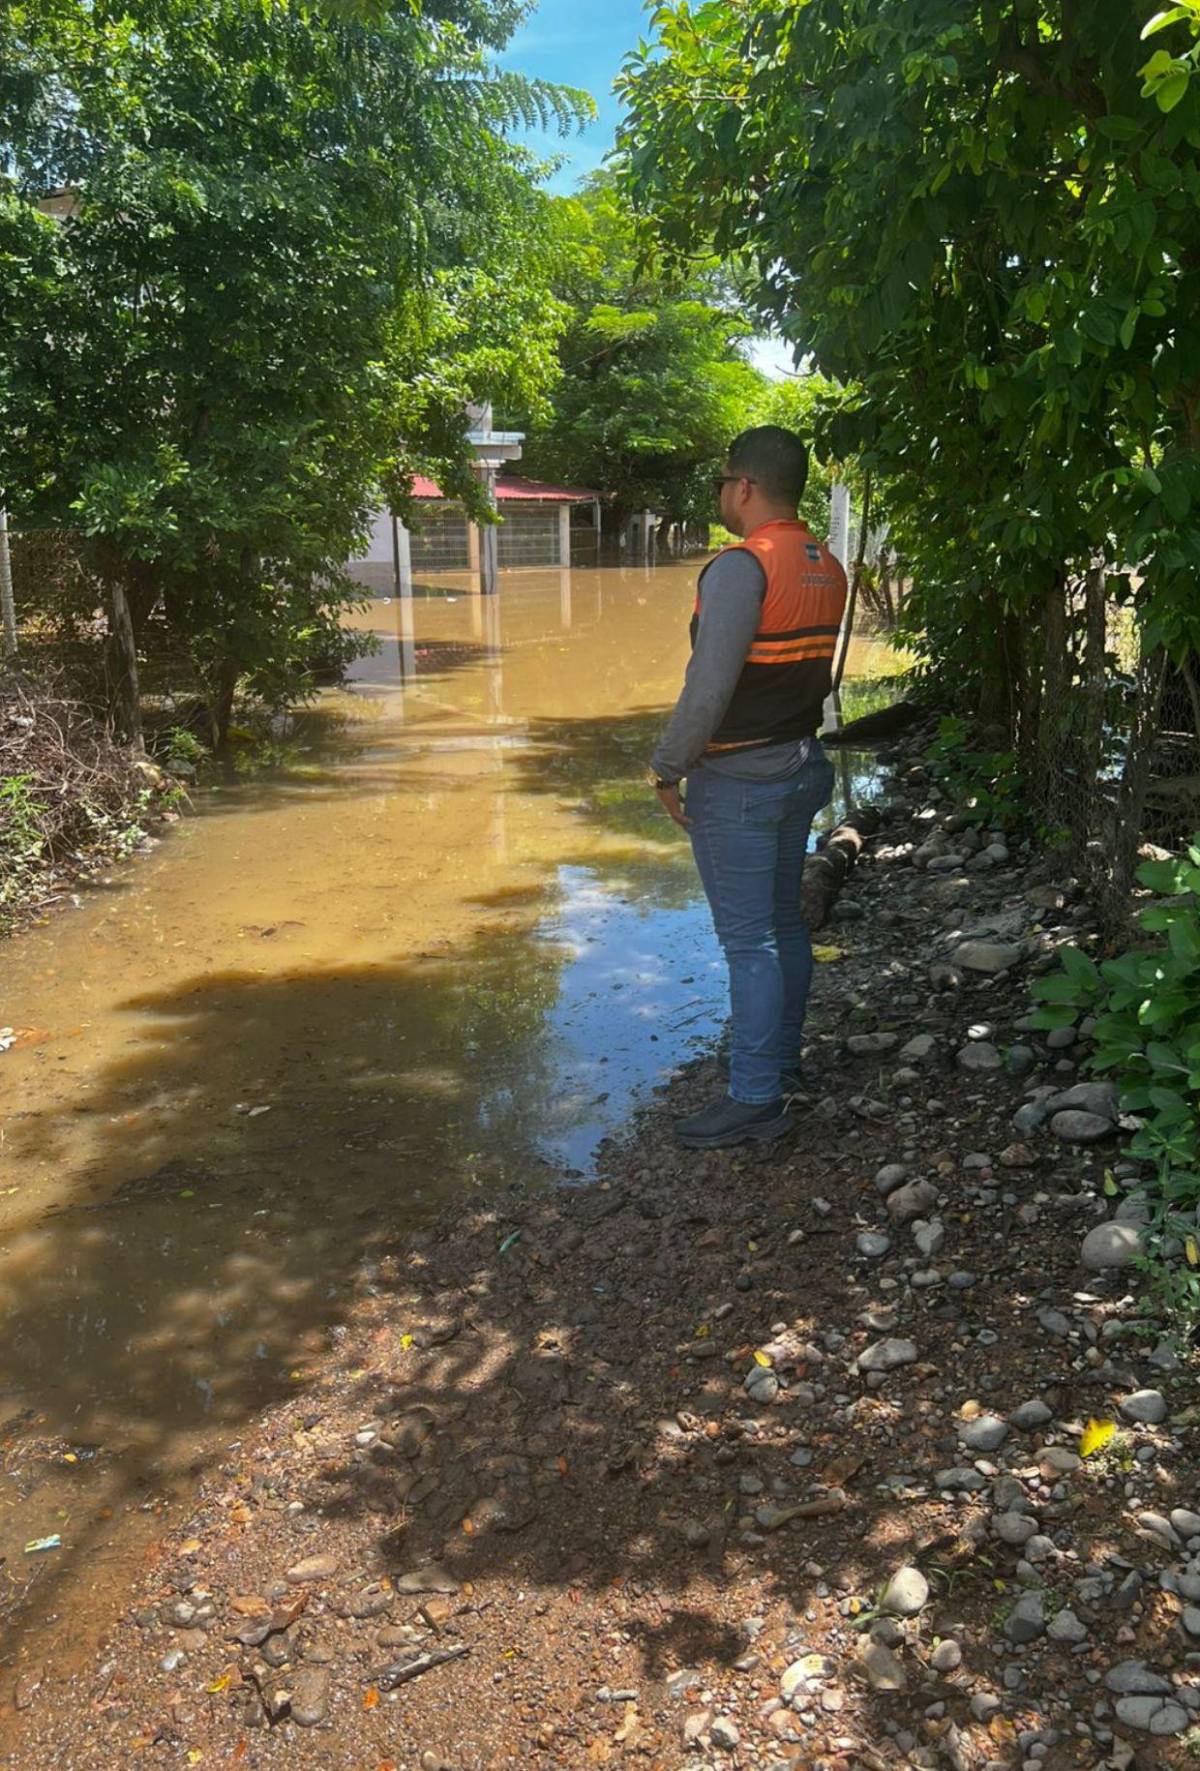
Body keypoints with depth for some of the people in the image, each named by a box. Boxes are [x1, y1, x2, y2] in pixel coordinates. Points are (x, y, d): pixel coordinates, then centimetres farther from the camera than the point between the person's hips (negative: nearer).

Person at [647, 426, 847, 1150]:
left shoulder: (741, 567, -19)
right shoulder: (827, 568, 8)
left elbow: (709, 686, -24)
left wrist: (668, 768, -14)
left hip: (738, 782, -9)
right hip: (803, 765, 9)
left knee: (748, 939, -3)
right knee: (785, 920, 18)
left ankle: (756, 1098, 4)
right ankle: (783, 1058, 32)